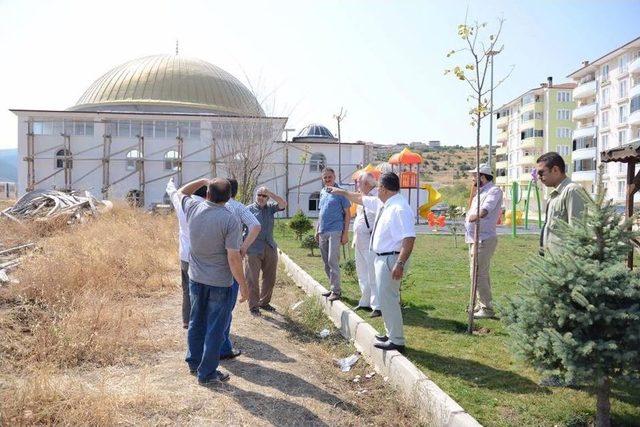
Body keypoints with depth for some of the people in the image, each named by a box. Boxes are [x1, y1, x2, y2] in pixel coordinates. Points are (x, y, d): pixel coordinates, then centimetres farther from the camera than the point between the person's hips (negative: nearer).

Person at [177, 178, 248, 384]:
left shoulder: (193, 208, -6)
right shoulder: (231, 220, -21)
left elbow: (181, 192, 19)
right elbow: (233, 258, -21)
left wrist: (203, 181, 19)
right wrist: (243, 285, -11)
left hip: (196, 278, 6)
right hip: (220, 282, -5)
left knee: (196, 323, 21)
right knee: (215, 329, 7)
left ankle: (193, 363, 37)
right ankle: (207, 373, 17)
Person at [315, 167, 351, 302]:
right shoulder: (322, 192, 14)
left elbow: (347, 214, -5)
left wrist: (345, 233, -11)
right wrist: (317, 230, 17)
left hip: (335, 231, -7)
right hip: (322, 232, 7)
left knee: (332, 261, -9)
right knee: (326, 262, 11)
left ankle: (336, 291, -1)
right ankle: (334, 287, 23)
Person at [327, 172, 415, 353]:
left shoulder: (400, 209, -21)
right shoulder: (382, 204, 9)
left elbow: (409, 238, -27)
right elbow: (361, 198, 25)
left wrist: (400, 263, -31)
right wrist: (341, 192, 33)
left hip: (391, 259, -10)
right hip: (382, 257, 10)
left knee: (388, 299, -4)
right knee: (386, 297, 18)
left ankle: (396, 341, 6)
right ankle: (392, 334, 31)